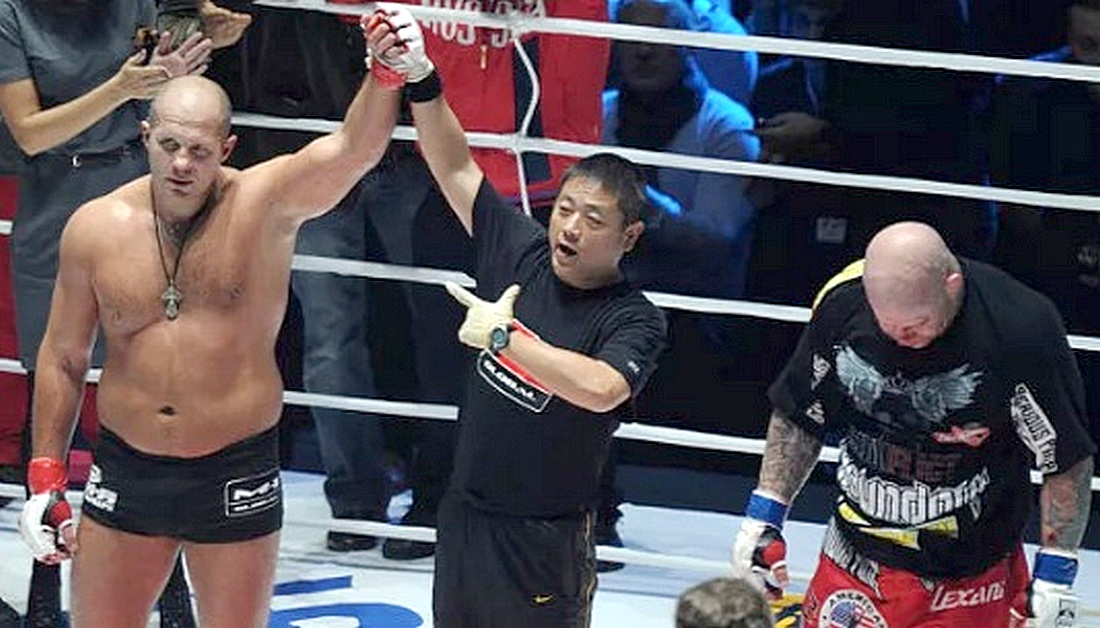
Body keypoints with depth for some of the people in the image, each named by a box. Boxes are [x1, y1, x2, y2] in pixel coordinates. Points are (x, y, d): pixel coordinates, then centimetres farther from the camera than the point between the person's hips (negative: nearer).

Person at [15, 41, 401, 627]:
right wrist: (46, 477, 6)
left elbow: (355, 147, -28)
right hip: (125, 467, 2)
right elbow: (63, 359, 7)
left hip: (235, 473, -2)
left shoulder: (266, 203, -11)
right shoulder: (95, 227, -3)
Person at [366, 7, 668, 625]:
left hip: (545, 540, -6)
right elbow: (456, 166, 0)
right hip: (465, 515, 6)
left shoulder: (636, 320, -15)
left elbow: (601, 388, -35)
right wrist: (419, 78, -15)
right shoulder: (521, 252, 0)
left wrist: (502, 336, -25)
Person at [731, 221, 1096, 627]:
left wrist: (1055, 577, -11)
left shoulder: (1023, 329, -21)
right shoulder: (842, 302, -10)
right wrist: (763, 516, 4)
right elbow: (798, 419, 7)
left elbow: (1068, 461, -11)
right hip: (854, 563, 4)